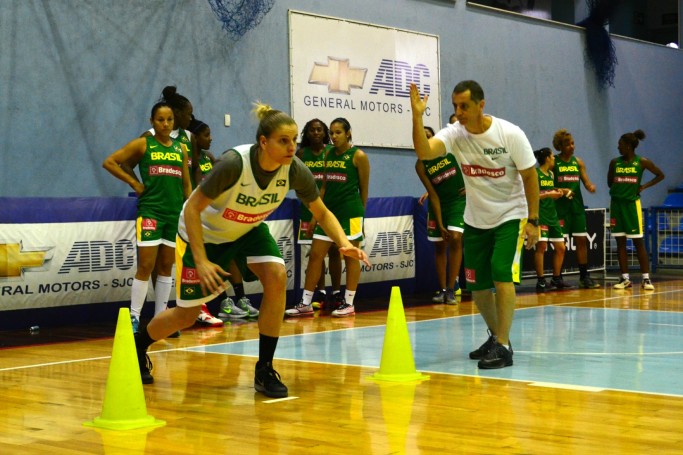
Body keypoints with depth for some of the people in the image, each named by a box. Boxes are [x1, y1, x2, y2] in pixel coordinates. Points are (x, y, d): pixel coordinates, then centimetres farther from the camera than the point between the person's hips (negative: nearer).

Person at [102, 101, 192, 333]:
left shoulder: (180, 149, 13)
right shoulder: (142, 144, 0)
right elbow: (109, 162, -2)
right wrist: (134, 183, -5)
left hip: (176, 213, 4)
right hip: (150, 211, -4)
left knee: (166, 267, 9)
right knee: (146, 266, -6)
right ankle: (134, 317, 1)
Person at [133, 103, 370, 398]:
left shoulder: (295, 170, -23)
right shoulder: (233, 163, -36)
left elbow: (321, 213, -8)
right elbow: (192, 209, -28)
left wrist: (343, 243, -26)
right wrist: (201, 261, -33)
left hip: (248, 230, 4)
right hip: (203, 233, -4)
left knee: (276, 276, -24)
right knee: (187, 315, 3)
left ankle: (264, 370, -11)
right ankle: (137, 347, 36)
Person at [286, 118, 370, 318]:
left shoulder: (358, 156, -5)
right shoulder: (329, 154, 12)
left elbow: (364, 189, 0)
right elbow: (325, 186, 15)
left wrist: (359, 212, 4)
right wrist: (316, 212, 10)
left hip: (349, 212, -6)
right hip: (329, 210, 6)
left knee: (350, 256, 0)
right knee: (315, 255, 3)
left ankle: (349, 304, 8)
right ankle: (306, 303, 7)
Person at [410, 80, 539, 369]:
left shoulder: (510, 134, -18)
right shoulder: (454, 134, -13)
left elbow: (529, 176, -9)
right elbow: (424, 152, -31)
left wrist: (533, 220, -11)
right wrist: (417, 116, -44)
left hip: (511, 215, -4)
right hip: (475, 219, 4)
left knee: (501, 273, -20)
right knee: (477, 284, 8)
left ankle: (503, 346, -15)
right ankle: (496, 336, 31)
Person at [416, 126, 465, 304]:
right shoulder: (421, 165, -10)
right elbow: (433, 195, -11)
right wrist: (440, 224, -15)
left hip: (458, 200, -2)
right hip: (438, 204, 2)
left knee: (455, 239, -16)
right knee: (439, 245, 5)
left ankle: (451, 289, -14)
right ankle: (442, 289, 15)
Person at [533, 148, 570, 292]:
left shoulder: (551, 174, 16)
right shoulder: (535, 173, -8)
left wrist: (559, 192, 6)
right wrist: (549, 194, -19)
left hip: (552, 214, 9)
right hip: (540, 214, -9)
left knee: (561, 248, 8)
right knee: (541, 246, -14)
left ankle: (556, 279, 19)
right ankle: (541, 281, -8)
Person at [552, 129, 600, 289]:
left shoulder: (578, 162, 10)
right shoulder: (554, 162, -3)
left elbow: (586, 181, 8)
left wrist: (591, 186, -14)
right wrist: (560, 191, -20)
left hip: (577, 205, 5)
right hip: (560, 206, -5)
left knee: (581, 240, 6)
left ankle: (584, 276, 13)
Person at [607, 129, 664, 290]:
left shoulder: (642, 162, -4)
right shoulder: (615, 162, 4)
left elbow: (660, 175, 4)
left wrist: (644, 186, -5)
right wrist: (617, 188, -3)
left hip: (632, 204, -3)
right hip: (616, 203, 3)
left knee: (638, 242, -2)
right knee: (620, 242, 4)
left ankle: (646, 278, 3)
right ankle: (625, 278, 10)